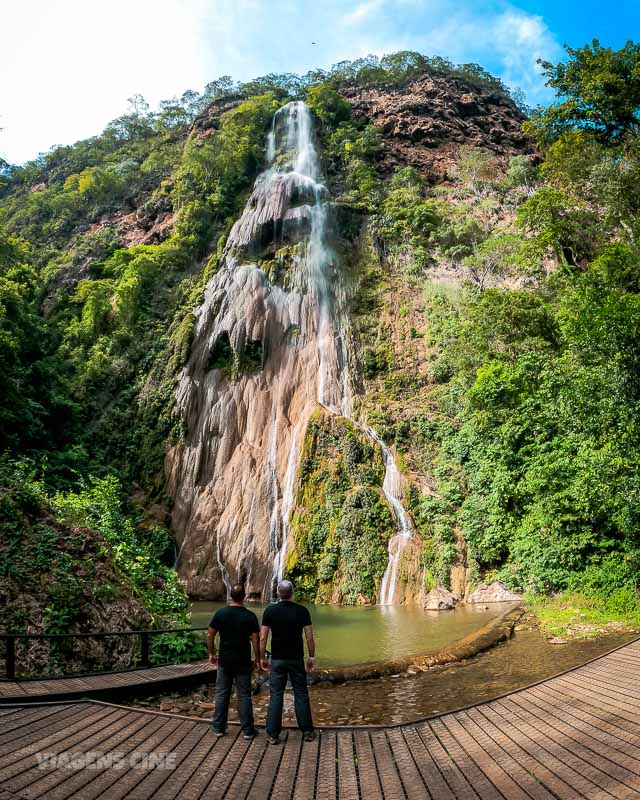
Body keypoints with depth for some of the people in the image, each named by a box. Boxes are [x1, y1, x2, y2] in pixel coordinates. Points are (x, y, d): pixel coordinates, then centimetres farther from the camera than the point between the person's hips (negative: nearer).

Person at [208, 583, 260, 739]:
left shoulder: (220, 613, -5)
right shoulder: (250, 616, -10)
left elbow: (210, 635, -1)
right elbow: (255, 640, -9)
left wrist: (211, 653, 12)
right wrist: (257, 659, 2)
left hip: (224, 660, 2)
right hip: (243, 661, -2)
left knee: (222, 693, 13)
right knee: (244, 695, 6)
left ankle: (219, 728, 20)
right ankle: (248, 730, 11)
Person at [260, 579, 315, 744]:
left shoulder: (270, 610, -7)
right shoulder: (302, 610, -7)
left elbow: (263, 638, -7)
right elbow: (310, 637, -6)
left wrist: (262, 658, 5)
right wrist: (311, 657, 5)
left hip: (277, 659, 0)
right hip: (296, 659, 0)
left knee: (276, 696, 7)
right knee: (301, 695, 11)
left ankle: (273, 734, 8)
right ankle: (307, 731, 17)